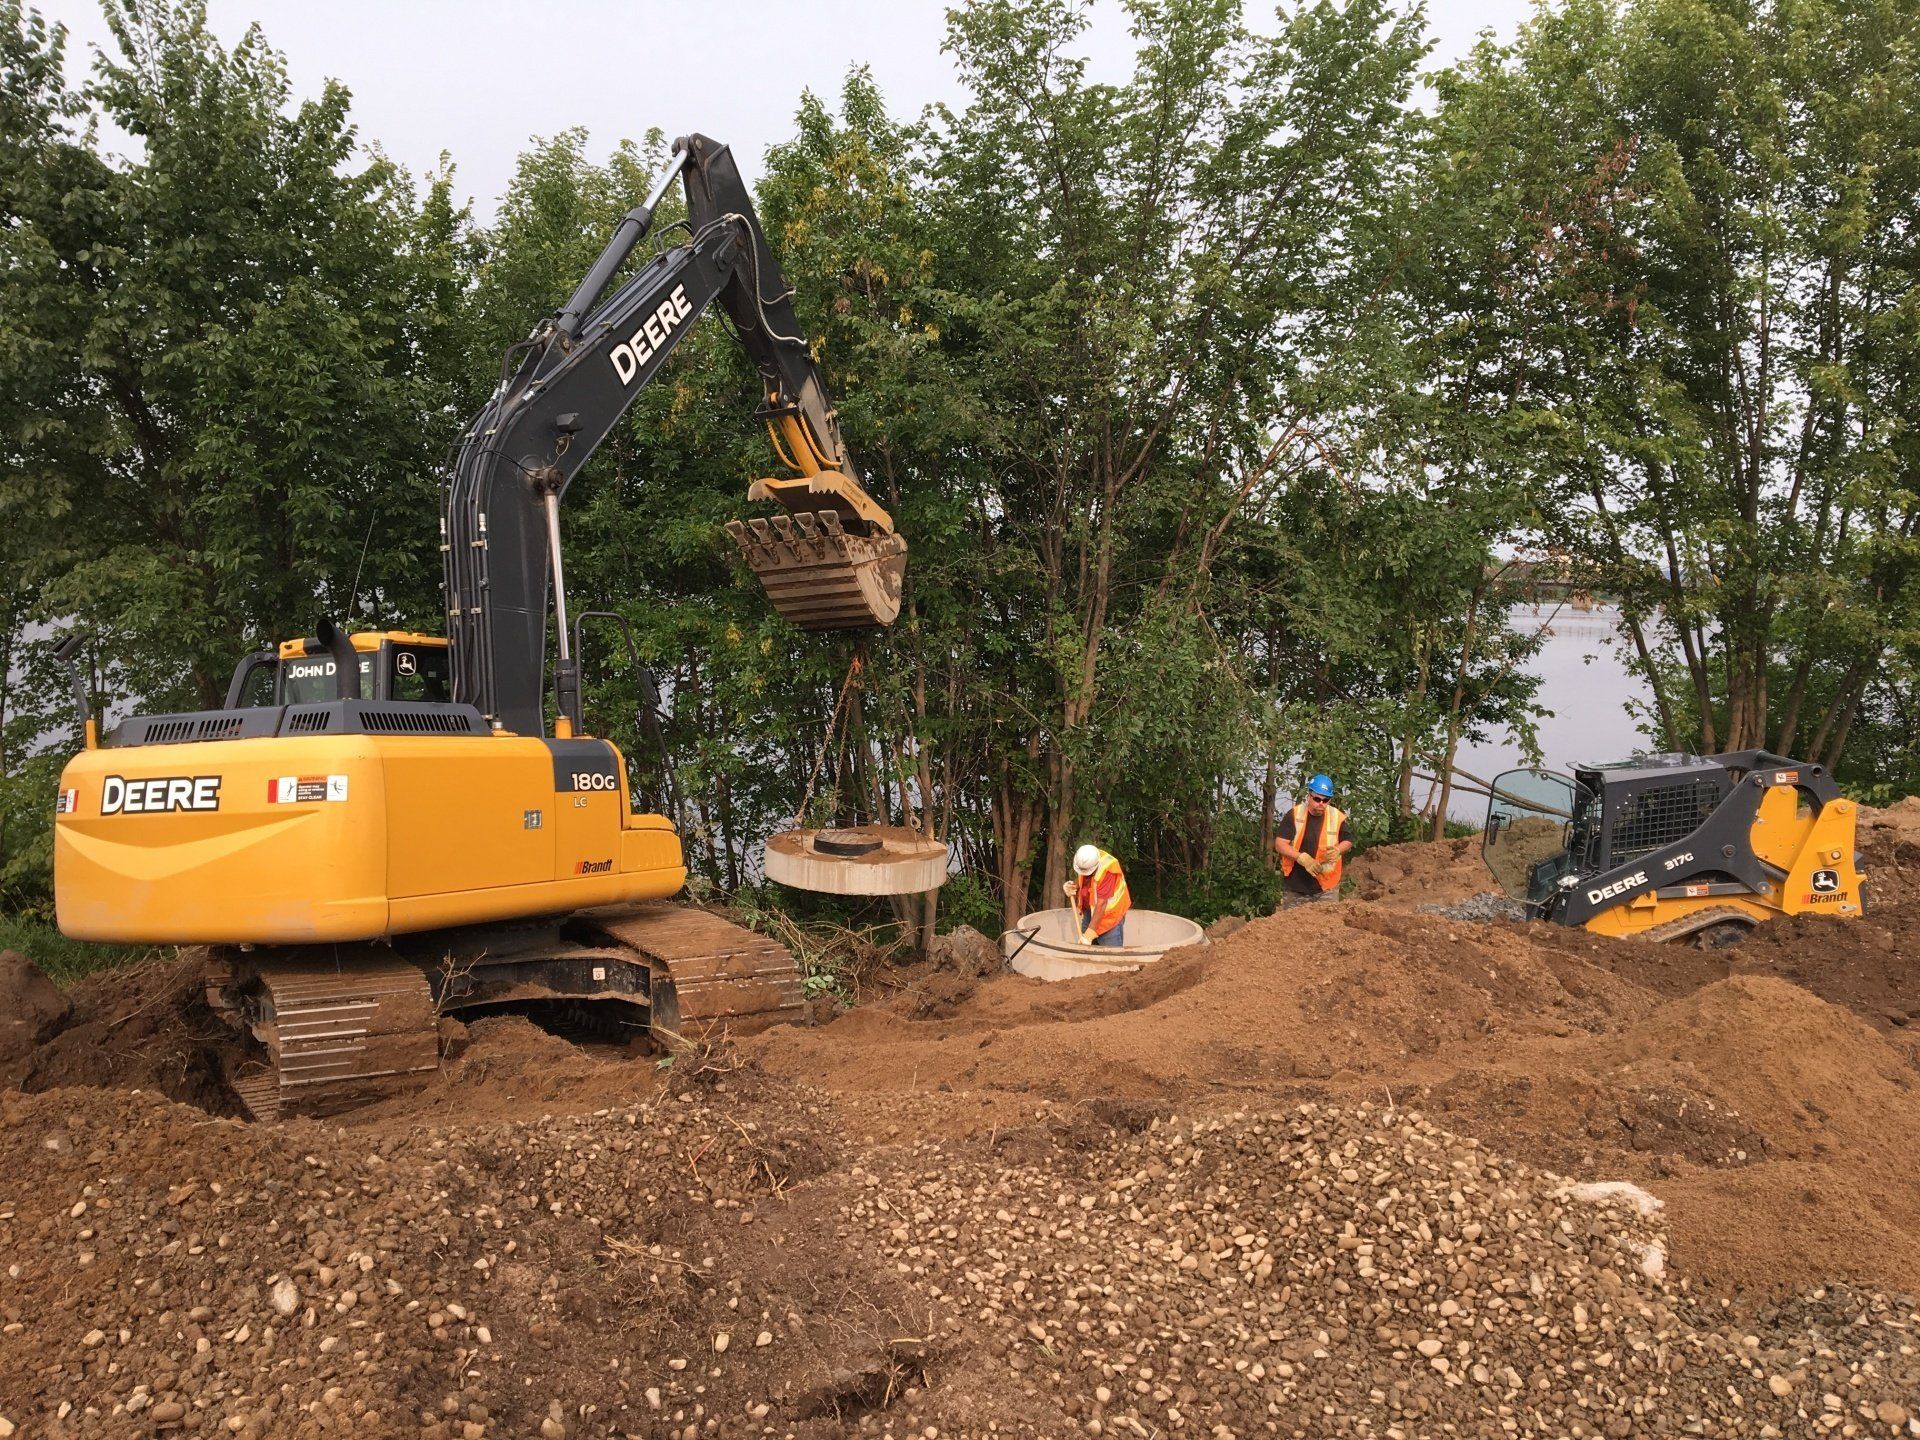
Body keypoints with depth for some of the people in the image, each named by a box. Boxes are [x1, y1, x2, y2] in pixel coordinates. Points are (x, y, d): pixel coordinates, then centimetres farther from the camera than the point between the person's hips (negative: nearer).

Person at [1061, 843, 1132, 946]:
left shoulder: (1107, 869, -30)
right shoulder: (1084, 859, -9)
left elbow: (1101, 903, -31)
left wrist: (1089, 934, -31)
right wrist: (1072, 885, -14)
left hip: (1110, 912, -7)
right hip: (1091, 909, 7)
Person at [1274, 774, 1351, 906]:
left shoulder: (1337, 817, -3)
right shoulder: (1294, 815, -8)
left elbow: (1348, 841, 11)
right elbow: (1279, 844, -12)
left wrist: (1337, 850, -13)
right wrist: (1302, 858, -27)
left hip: (1326, 886, 1)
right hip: (1295, 885, 0)